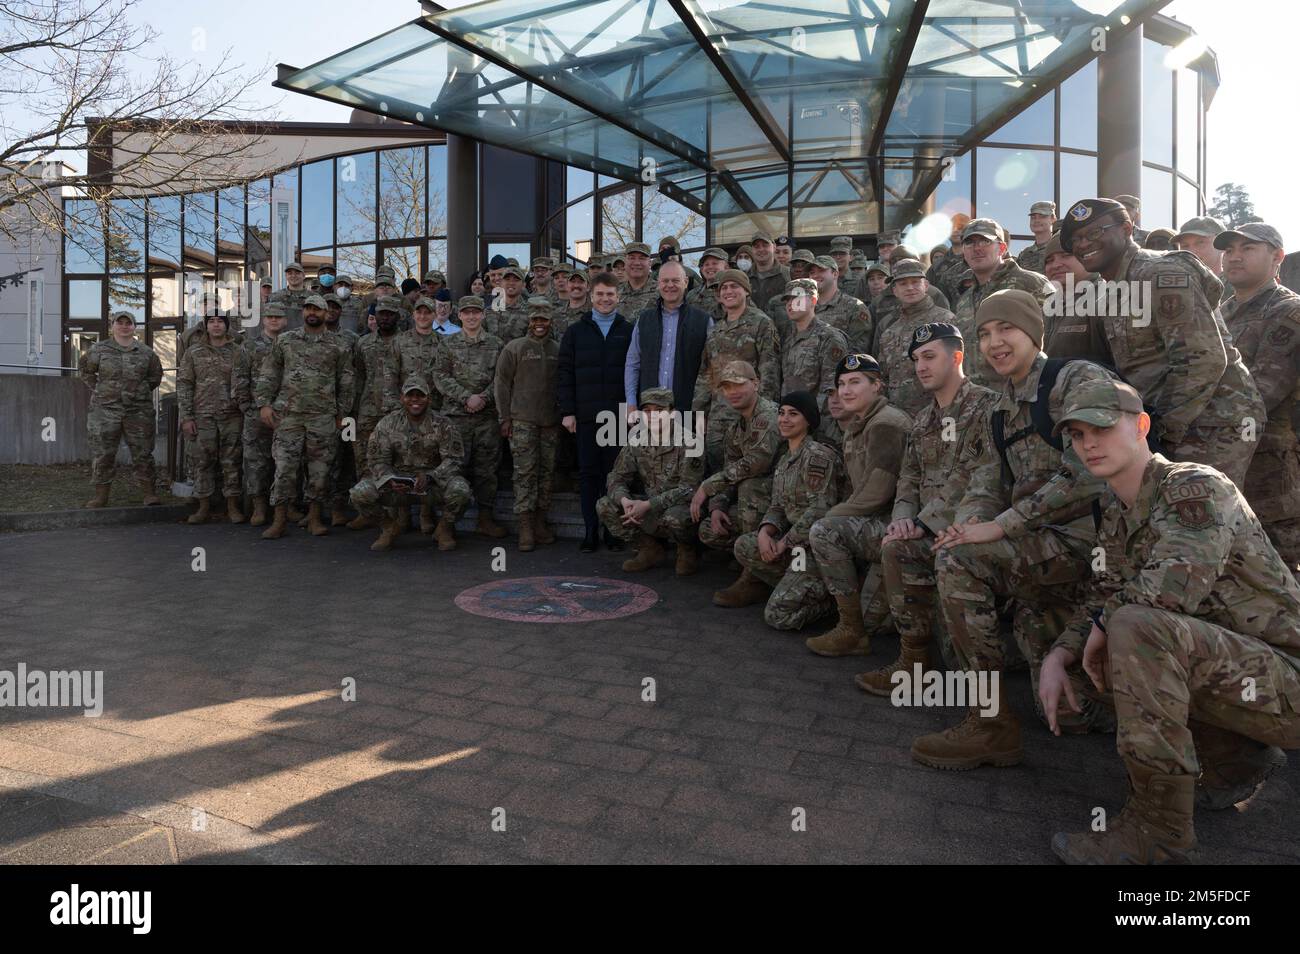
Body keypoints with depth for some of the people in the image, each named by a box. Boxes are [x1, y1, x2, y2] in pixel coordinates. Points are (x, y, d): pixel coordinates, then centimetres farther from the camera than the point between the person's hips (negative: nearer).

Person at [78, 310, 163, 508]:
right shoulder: (99, 349, 4)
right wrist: (96, 388, 8)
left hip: (139, 410, 0)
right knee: (102, 454, 2)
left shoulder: (145, 352, 6)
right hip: (105, 409, 0)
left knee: (142, 453, 2)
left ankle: (149, 493, 7)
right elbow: (83, 368, 18)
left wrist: (143, 390, 10)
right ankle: (101, 495, 10)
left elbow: (156, 375, 19)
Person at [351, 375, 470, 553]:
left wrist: (429, 477, -26)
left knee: (460, 490, -32)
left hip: (434, 481, -1)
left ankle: (444, 528, 2)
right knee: (360, 493, -22)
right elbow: (377, 459, -2)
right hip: (397, 481, 2)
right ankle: (390, 526, 10)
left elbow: (452, 458, -8)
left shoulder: (442, 424, -5)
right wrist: (390, 480, -23)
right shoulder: (387, 424, -1)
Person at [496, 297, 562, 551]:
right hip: (522, 421, -3)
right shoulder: (514, 348, 2)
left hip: (551, 421, 3)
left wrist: (564, 415, 12)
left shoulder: (558, 350, 11)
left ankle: (540, 520, 17)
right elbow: (502, 384, 1)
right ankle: (525, 526, -1)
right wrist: (505, 418, -3)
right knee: (525, 472, -5)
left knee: (547, 472, 6)